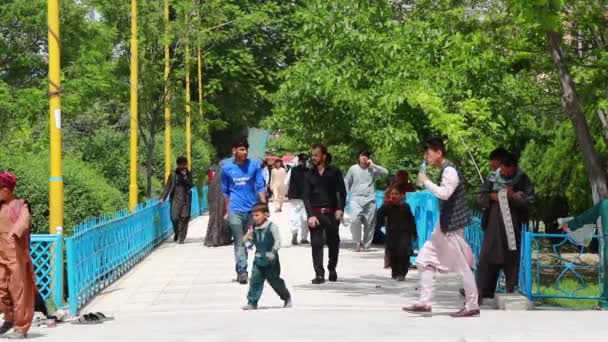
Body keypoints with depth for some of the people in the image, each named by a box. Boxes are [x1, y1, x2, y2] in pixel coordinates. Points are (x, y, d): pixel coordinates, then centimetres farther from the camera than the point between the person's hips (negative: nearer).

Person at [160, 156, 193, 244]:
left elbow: (190, 186, -2)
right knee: (175, 218, -9)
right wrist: (163, 198, -5)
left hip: (186, 200, 1)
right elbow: (167, 187, 4)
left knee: (184, 219, -6)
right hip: (175, 200, -1)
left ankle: (181, 238, 1)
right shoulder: (173, 175, 7)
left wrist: (185, 177, -13)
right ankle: (176, 233, 20)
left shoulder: (189, 174, 10)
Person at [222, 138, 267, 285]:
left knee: (250, 240, 10)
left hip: (252, 209, 1)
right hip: (235, 210, -1)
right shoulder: (227, 168, 4)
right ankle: (242, 272, -10)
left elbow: (260, 187, 3)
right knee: (239, 242, -7)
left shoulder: (255, 165, 2)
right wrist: (227, 211, 14)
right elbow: (225, 192, 13)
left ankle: (241, 271, 23)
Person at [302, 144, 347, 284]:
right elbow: (306, 196, 3)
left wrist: (340, 209, -12)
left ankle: (332, 269, 30)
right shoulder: (310, 174, 8)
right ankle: (319, 274, -7)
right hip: (315, 213, 1)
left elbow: (342, 192, 2)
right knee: (316, 244, -7)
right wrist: (311, 215, -9)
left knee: (333, 243, 8)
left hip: (331, 213, -1)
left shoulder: (334, 172, 4)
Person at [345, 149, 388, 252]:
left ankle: (366, 245, 14)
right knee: (355, 219, -20)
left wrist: (373, 165, -8)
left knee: (369, 224, 2)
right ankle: (358, 241, -2)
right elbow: (347, 182, 16)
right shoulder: (353, 169, 9)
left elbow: (385, 172, -6)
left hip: (370, 200, 1)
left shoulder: (373, 169, 6)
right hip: (356, 199, -1)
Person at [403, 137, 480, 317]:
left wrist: (426, 181, -19)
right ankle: (424, 302, 11)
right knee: (425, 259, 8)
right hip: (445, 225, 10)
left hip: (452, 226, -10)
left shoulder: (449, 170, -17)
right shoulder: (445, 170, 13)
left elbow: (444, 193, -31)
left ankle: (472, 306, 5)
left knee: (462, 266, -3)